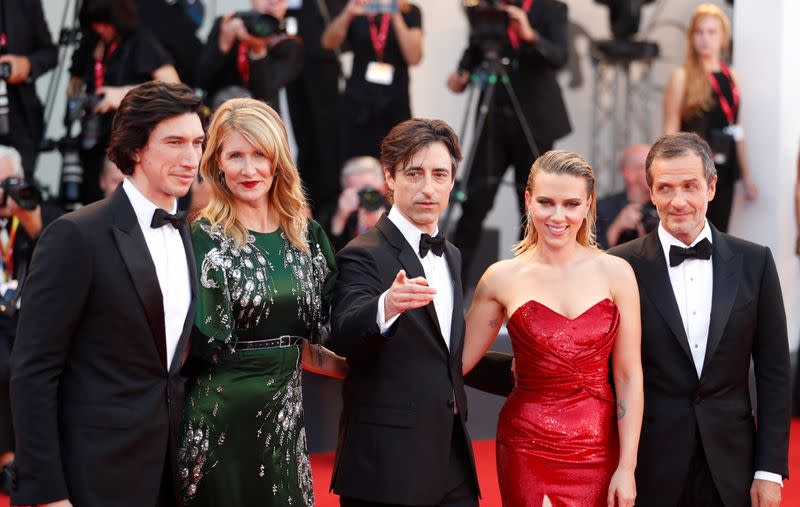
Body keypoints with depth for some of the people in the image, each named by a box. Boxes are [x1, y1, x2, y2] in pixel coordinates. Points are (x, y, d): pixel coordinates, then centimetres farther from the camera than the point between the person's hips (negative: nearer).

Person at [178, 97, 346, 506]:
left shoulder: (307, 235, 7)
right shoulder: (203, 239, -8)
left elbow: (326, 328, 11)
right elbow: (213, 343, -12)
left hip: (285, 415, 5)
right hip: (221, 418, -4)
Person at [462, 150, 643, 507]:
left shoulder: (615, 273, -1)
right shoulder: (503, 278, -1)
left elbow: (629, 376, -1)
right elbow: (457, 360, 2)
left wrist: (627, 468, -5)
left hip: (599, 449, 0)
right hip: (528, 449, 0)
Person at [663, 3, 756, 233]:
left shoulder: (731, 77, 11)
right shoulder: (682, 77, -4)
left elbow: (736, 130, 16)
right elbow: (670, 132, -7)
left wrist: (746, 176, 16)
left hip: (724, 170, 5)